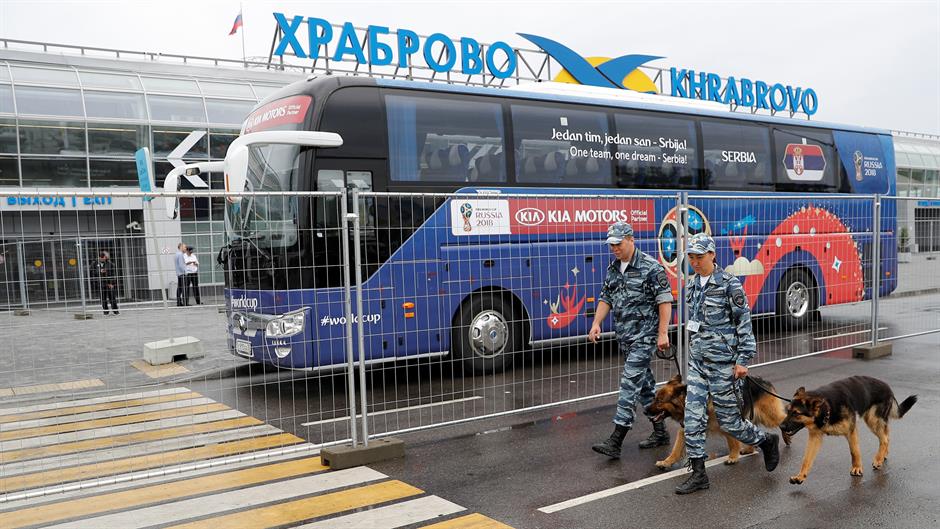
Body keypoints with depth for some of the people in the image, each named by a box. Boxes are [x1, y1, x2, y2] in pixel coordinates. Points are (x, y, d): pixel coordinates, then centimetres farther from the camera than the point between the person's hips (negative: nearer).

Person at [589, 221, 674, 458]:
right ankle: (660, 431, 27)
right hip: (624, 335, 8)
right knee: (644, 382, 14)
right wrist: (596, 323, 1)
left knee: (631, 382, -12)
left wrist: (663, 333, -17)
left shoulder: (651, 267, -11)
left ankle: (616, 441, -13)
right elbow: (606, 298, 15)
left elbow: (665, 300, -12)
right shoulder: (612, 270, 11)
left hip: (644, 335, -8)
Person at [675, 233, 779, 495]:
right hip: (697, 360, 6)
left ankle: (766, 441, 32)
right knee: (693, 417, 0)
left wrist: (743, 360, -13)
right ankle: (698, 474, 8)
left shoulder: (729, 284, -11)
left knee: (727, 418, 4)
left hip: (722, 360, -6)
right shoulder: (692, 284, 9)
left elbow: (744, 322, -10)